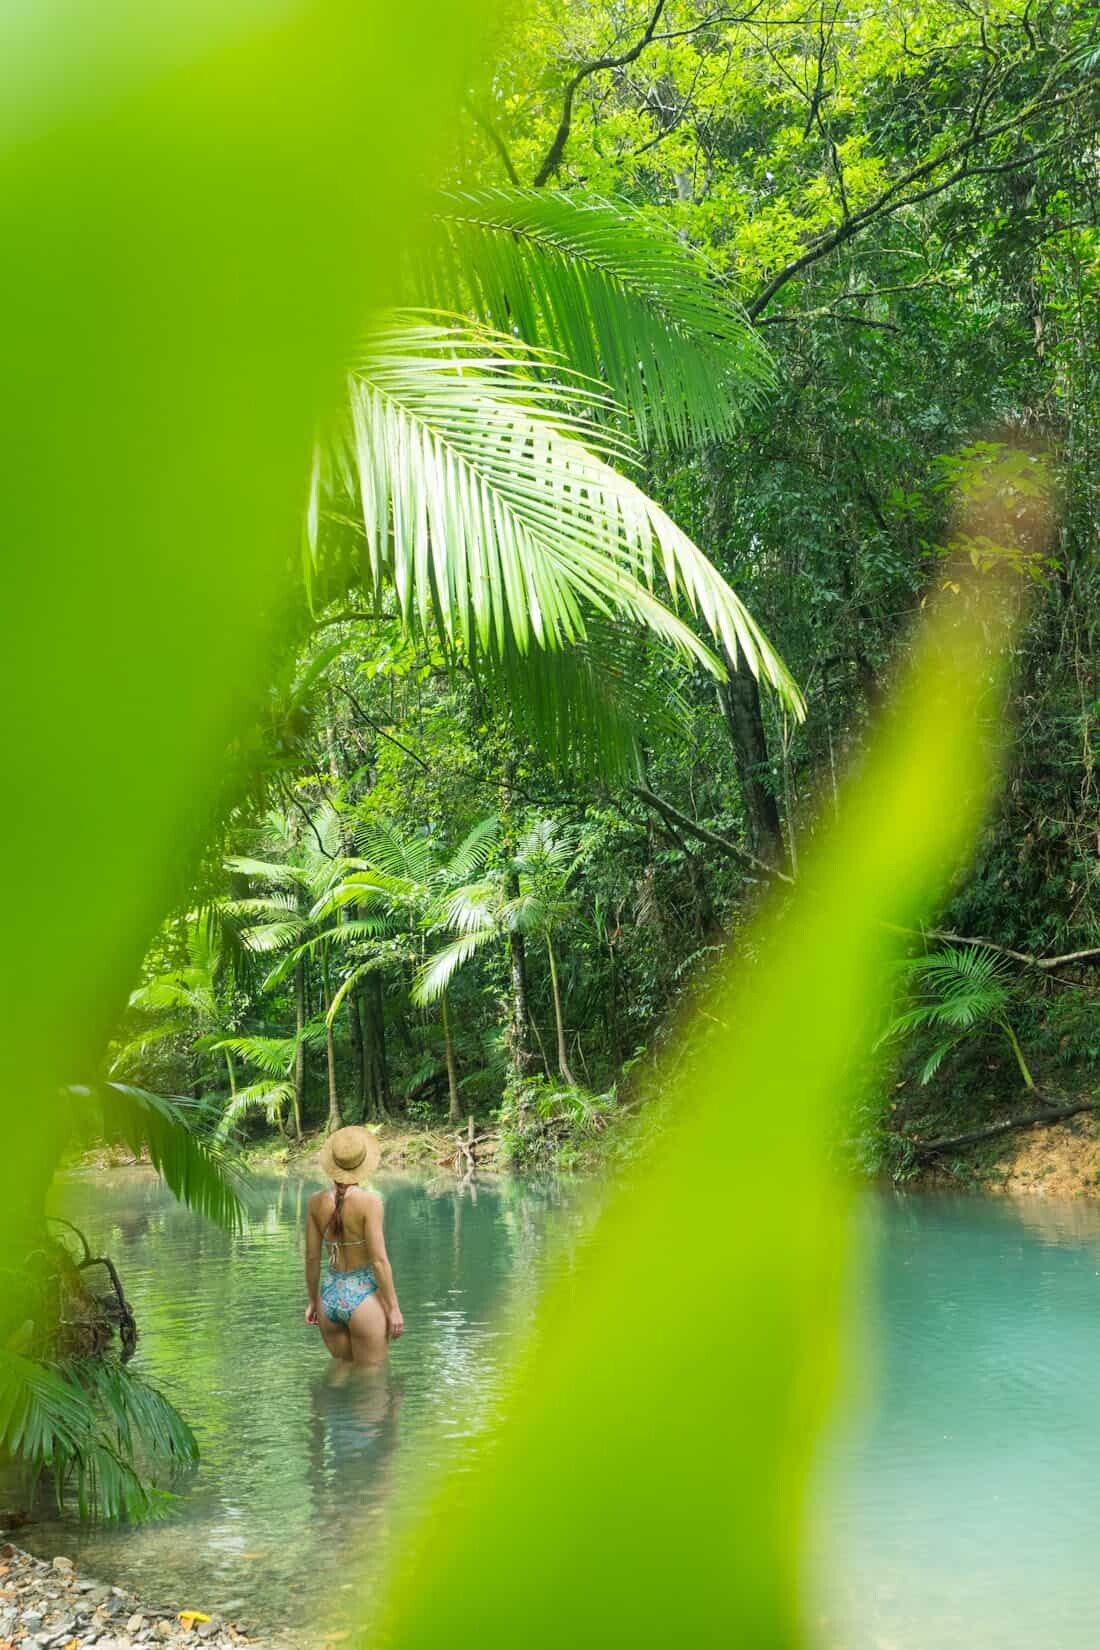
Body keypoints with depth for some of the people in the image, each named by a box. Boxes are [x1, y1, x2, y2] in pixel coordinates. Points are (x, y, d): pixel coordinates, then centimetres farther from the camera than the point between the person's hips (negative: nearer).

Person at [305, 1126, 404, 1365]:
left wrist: (313, 1301, 17)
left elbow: (312, 1258, 4)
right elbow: (379, 1260, -17)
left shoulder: (317, 1201, -3)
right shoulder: (369, 1201, -17)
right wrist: (394, 1308, -8)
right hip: (364, 1297, -5)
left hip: (330, 1297, 5)